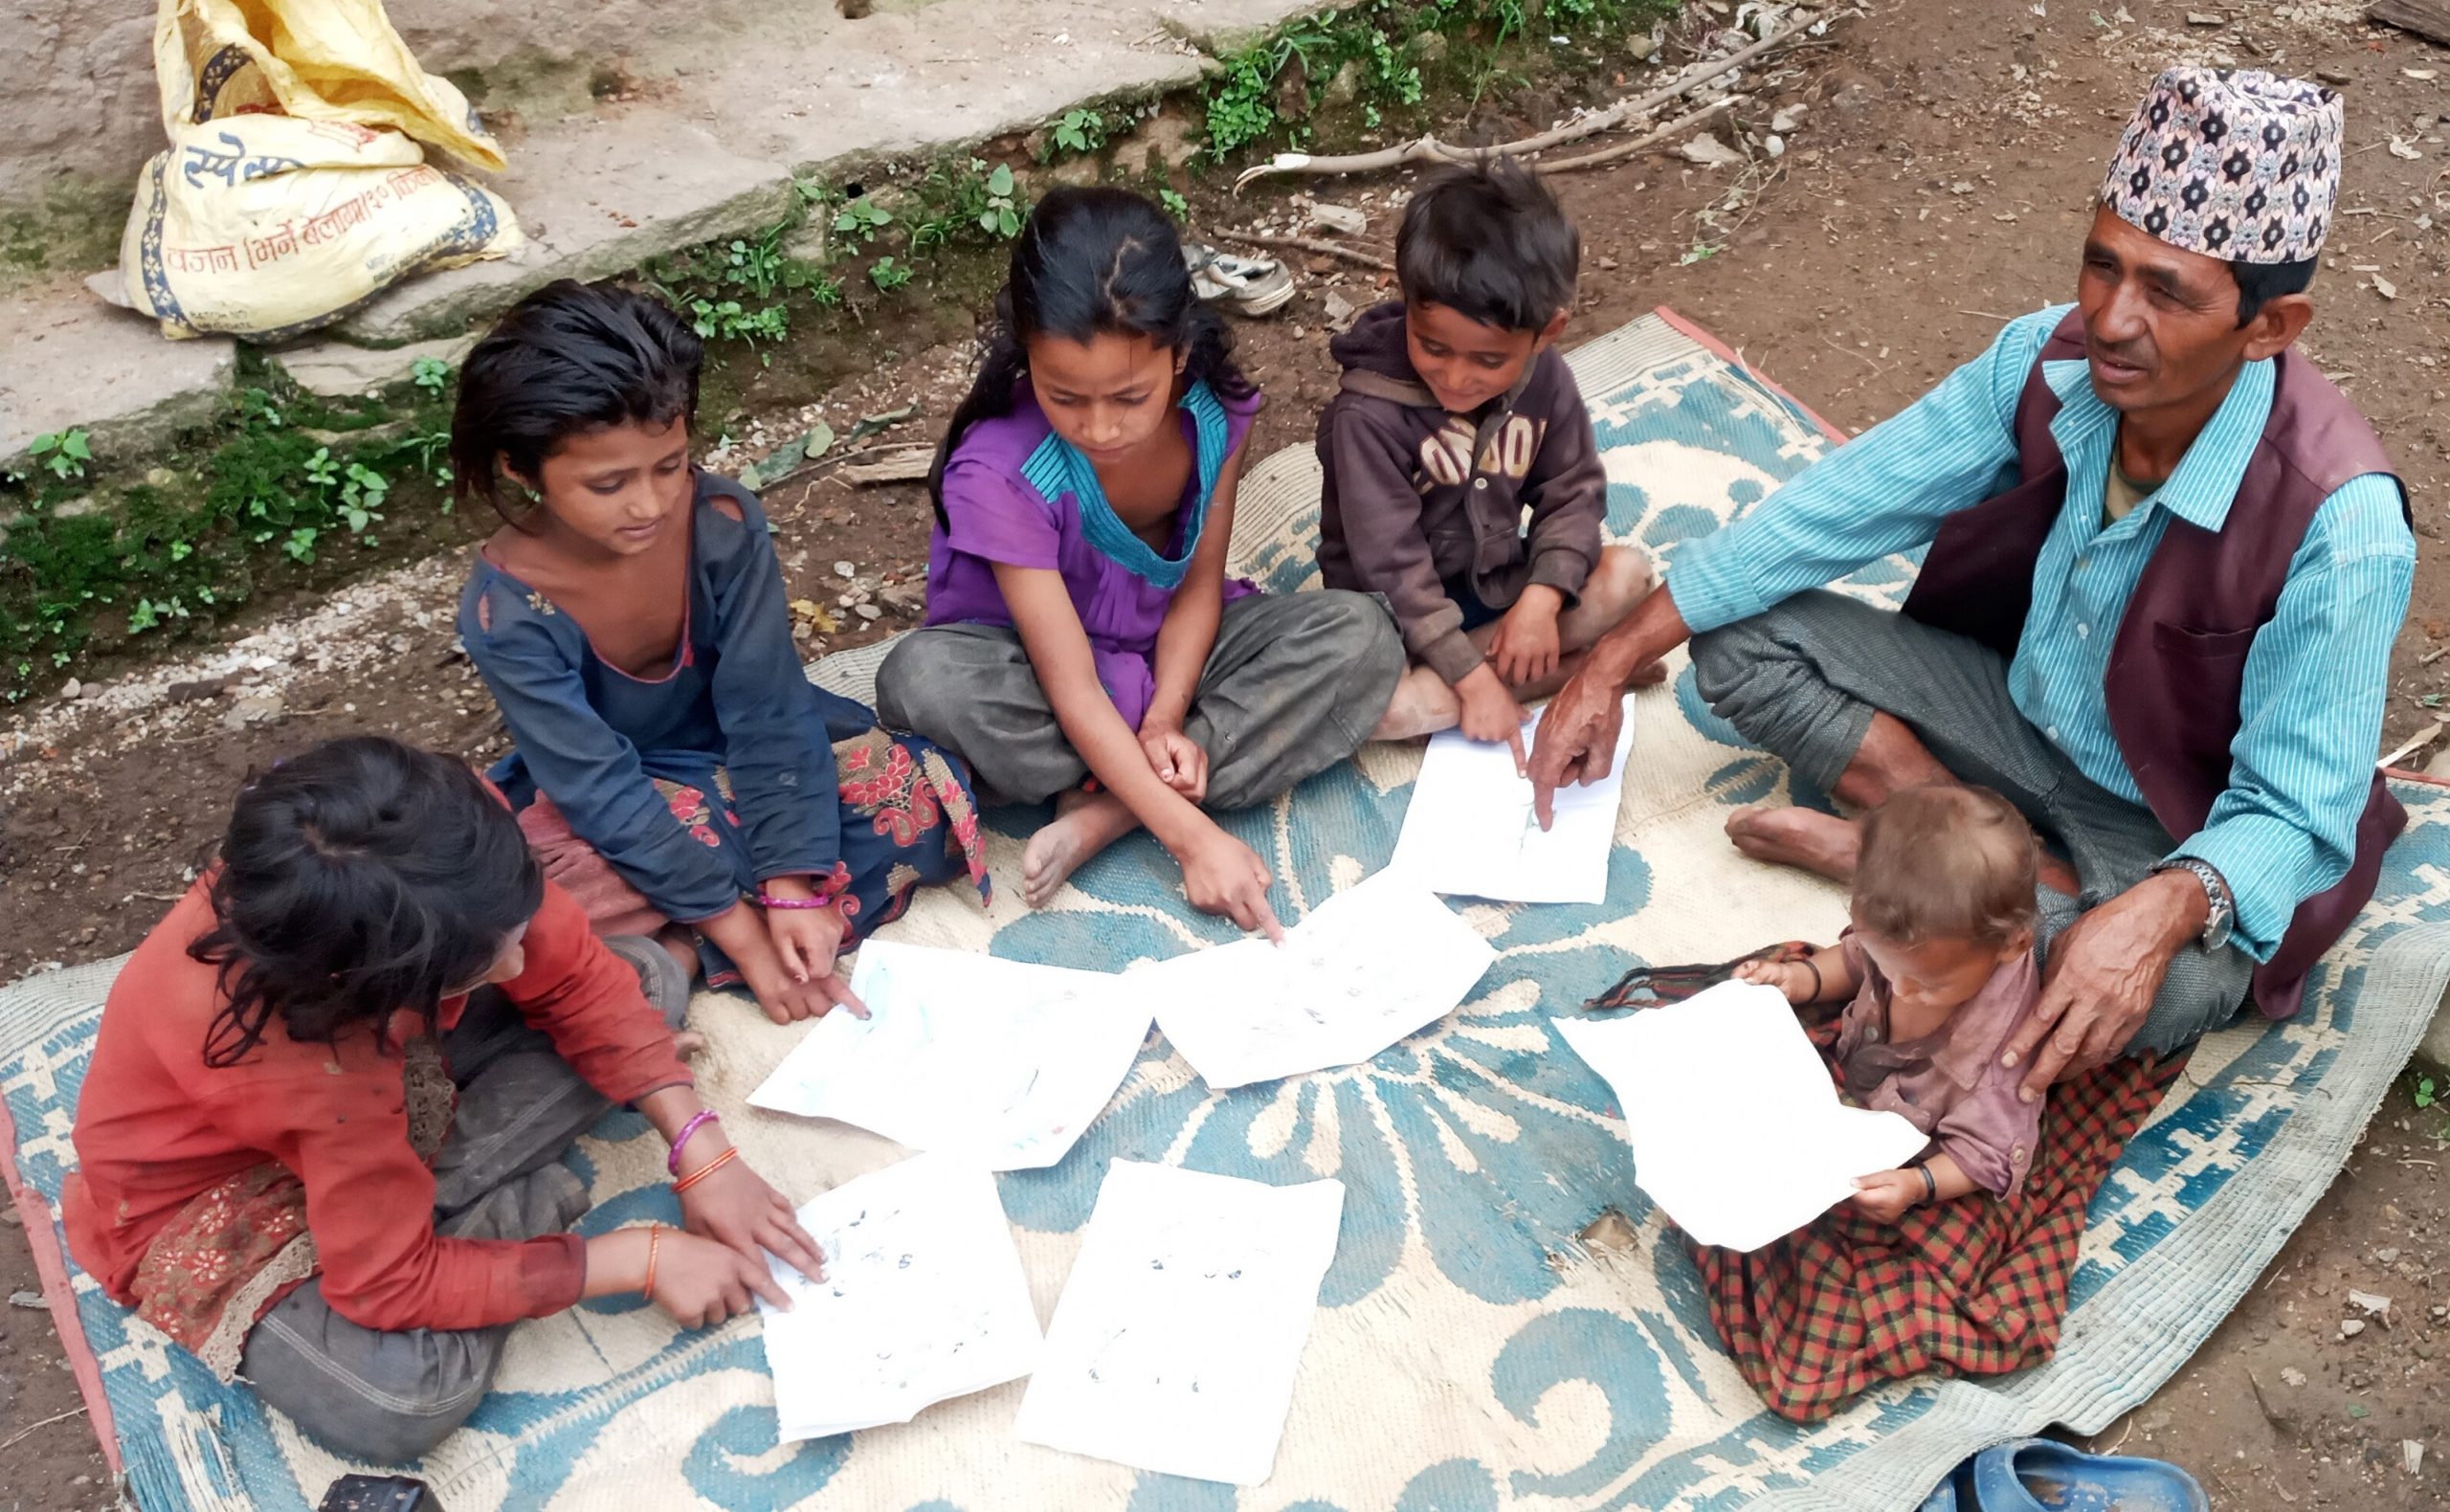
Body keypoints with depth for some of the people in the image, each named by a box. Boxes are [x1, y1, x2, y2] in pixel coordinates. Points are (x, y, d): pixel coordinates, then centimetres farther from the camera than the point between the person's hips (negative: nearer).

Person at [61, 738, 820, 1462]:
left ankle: (430, 1193, -8)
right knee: (410, 1395, -32)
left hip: (379, 1068, 6)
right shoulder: (281, 1042, -43)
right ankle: (498, 1211, -4)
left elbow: (578, 977, -13)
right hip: (212, 1195, -6)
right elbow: (395, 1284, -31)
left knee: (645, 978, -4)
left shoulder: (449, 846, -30)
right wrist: (645, 1260, -28)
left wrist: (701, 1152, -19)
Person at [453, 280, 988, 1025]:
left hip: (729, 746, 3)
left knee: (922, 794, -21)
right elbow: (604, 791, -28)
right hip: (597, 794, -3)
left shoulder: (725, 521, -24)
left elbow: (766, 707, -22)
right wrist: (743, 932, -31)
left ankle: (677, 957, -23)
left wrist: (792, 890, -29)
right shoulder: (505, 608, -28)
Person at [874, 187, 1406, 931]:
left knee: (1361, 636, -20)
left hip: (1168, 651, 4)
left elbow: (1199, 585, -7)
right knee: (924, 679, -37)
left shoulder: (1214, 408, -19)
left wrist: (1164, 719, -24)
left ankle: (1106, 813, -24)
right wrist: (1194, 836, -35)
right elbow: (1074, 693, -30)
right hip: (1035, 663, -3)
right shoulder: (999, 473, -30)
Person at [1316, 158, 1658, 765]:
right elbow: (1392, 564, -25)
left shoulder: (1543, 378, -11)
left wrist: (1541, 598, -21)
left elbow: (1573, 490, -4)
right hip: (1398, 615, -3)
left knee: (1627, 572, -15)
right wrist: (1472, 676, -26)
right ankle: (1587, 667, -18)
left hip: (1498, 584, 4)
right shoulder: (1368, 418, -27)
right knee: (1378, 706, -33)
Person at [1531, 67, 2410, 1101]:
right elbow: (1837, 507, -12)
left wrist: (2164, 910, -51)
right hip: (2021, 705, 5)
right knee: (1740, 641, -11)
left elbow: (2291, 814, -26)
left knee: (2177, 986, -39)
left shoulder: (2338, 527, -32)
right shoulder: (2048, 362, -19)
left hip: (2180, 834, -5)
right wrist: (1612, 664, -13)